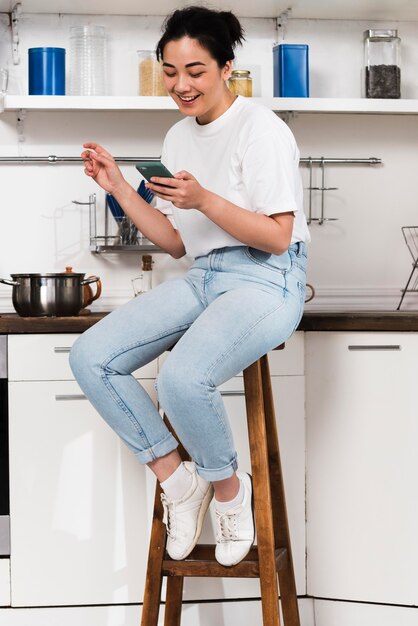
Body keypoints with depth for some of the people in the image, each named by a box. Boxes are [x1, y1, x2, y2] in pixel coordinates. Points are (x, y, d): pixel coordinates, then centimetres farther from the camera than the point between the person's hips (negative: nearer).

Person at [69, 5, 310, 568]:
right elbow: (177, 242, 14)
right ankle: (178, 480, 2)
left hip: (266, 281, -8)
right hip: (202, 278, 8)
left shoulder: (260, 128, -10)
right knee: (89, 358, -10)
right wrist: (118, 187, 6)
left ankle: (228, 487, -3)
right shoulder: (179, 137, 13)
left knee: (182, 378, -34)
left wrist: (204, 199, -25)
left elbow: (277, 237, -14)